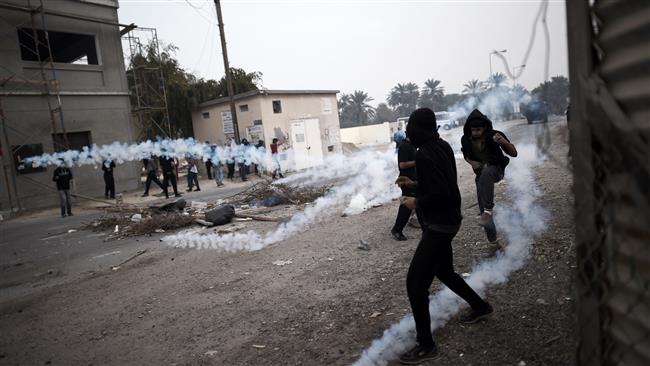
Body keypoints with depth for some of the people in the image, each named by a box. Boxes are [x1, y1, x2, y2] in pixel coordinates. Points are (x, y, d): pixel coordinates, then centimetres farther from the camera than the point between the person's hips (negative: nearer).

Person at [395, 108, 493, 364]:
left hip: (439, 224, -10)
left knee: (416, 282, -5)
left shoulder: (424, 155, -22)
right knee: (444, 271, 28)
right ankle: (480, 306, 46)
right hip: (447, 220, 10)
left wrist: (416, 202, -13)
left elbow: (440, 193, -28)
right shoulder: (442, 146, 5)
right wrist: (415, 184, 11)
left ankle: (426, 345, 4)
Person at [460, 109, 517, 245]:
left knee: (486, 172, -41)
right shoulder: (466, 139, -9)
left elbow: (514, 154, -15)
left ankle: (488, 210, -41)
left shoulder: (494, 135, -18)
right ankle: (493, 240, 23)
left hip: (496, 169, -4)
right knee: (482, 208, 5)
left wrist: (505, 142, -35)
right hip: (481, 174, 4)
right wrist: (471, 162, -11)